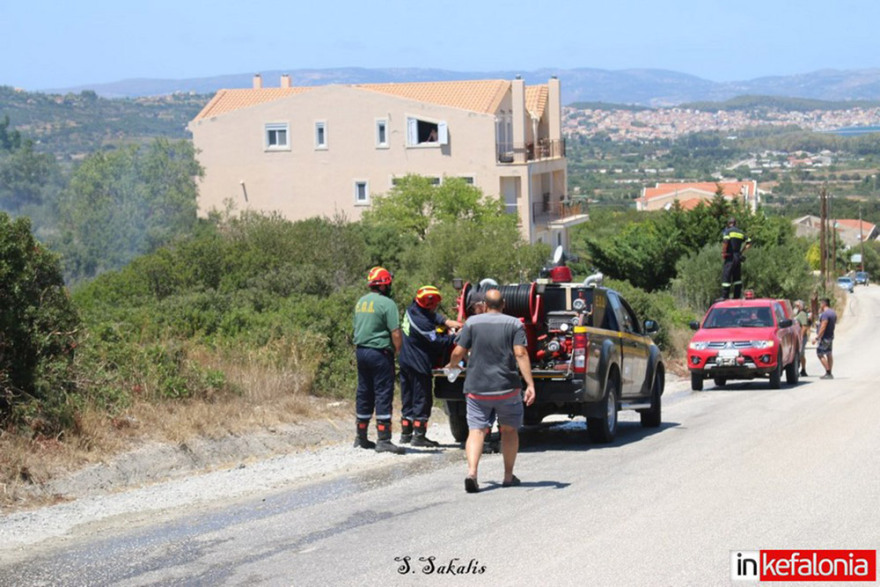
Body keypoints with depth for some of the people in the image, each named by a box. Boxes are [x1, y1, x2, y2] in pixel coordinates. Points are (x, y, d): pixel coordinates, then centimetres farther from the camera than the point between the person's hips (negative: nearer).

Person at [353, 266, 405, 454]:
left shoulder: (361, 302, 13)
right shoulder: (386, 303, -13)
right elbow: (395, 333, -17)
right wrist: (397, 350, -1)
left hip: (361, 352, 8)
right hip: (380, 353, -8)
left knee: (364, 394, 14)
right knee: (383, 395, -6)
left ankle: (361, 437, 21)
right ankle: (383, 439, -9)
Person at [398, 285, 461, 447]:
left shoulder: (412, 310, 1)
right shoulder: (422, 323, -25)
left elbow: (434, 316, 16)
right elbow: (438, 343, -19)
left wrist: (446, 321, 1)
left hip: (405, 363, 9)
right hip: (419, 367, -9)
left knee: (408, 399, 15)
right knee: (422, 400, 0)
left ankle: (405, 433, 21)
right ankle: (419, 436, 2)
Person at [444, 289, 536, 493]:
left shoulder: (472, 322, 1)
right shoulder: (514, 324, 0)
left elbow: (458, 352, -2)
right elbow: (520, 354, -11)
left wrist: (451, 365, 20)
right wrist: (530, 384, -14)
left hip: (477, 388, 0)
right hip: (507, 388, 0)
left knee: (476, 431, -3)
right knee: (509, 431, 17)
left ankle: (472, 472, -24)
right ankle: (508, 476, 23)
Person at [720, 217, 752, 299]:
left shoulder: (727, 231, -6)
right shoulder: (741, 233, 14)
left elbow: (725, 241, -22)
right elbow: (749, 242, 14)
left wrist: (723, 252, -13)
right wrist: (742, 251, 14)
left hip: (730, 257, -6)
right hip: (738, 257, 6)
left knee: (726, 277, -6)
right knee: (737, 277, 12)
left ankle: (724, 296, -10)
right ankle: (737, 296, 12)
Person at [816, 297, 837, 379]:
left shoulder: (825, 313, -19)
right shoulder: (833, 313, 12)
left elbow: (823, 327, -25)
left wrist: (817, 337, -23)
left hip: (825, 336, -10)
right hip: (831, 336, 10)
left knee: (820, 354, -6)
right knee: (829, 354, 11)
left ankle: (828, 372, -11)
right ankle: (829, 374, 12)